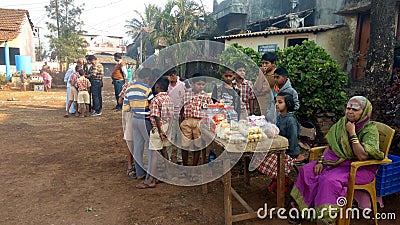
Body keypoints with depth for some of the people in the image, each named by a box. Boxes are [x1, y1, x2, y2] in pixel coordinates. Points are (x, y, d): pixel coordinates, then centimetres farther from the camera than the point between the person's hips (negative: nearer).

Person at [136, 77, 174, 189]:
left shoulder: (156, 100, -17)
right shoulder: (169, 99, 6)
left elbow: (156, 117, -19)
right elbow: (171, 115, 8)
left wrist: (160, 132, -14)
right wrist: (167, 129, 14)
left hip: (158, 128, -8)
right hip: (167, 127, 8)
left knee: (153, 153, -3)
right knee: (163, 150, 18)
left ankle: (150, 179, 1)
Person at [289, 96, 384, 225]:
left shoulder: (370, 129, -12)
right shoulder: (342, 122, 6)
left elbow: (362, 156, -25)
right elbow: (330, 145, 11)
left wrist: (352, 133, -22)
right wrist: (321, 160, -3)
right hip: (336, 160, 7)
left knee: (330, 180, -33)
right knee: (307, 170, -12)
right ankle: (304, 208, -2)